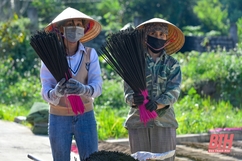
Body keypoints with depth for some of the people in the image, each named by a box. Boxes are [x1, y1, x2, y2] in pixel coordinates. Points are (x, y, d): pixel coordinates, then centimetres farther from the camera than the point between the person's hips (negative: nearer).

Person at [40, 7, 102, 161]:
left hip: (85, 116, 1)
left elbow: (97, 86, -13)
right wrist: (57, 92, -36)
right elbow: (46, 92, -12)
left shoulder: (90, 54, -3)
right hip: (59, 118, -1)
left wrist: (83, 89, -36)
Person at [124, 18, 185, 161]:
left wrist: (157, 104, -24)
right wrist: (134, 100, -26)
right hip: (138, 121, 0)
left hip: (164, 122, 0)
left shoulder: (172, 64, 8)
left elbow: (173, 92, -4)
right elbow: (128, 90, -1)